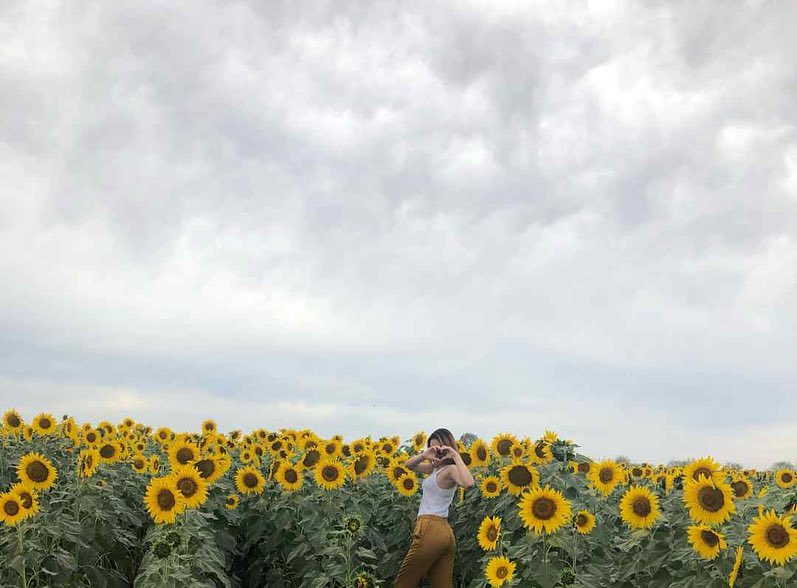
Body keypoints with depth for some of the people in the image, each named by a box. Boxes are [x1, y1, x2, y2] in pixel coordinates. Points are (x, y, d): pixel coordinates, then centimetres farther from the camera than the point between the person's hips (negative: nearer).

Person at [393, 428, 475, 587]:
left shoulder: (451, 469, -11)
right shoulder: (435, 468, 16)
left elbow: (468, 483, -31)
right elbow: (408, 465, 17)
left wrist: (456, 456, -24)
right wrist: (423, 455, -1)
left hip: (430, 529, -9)